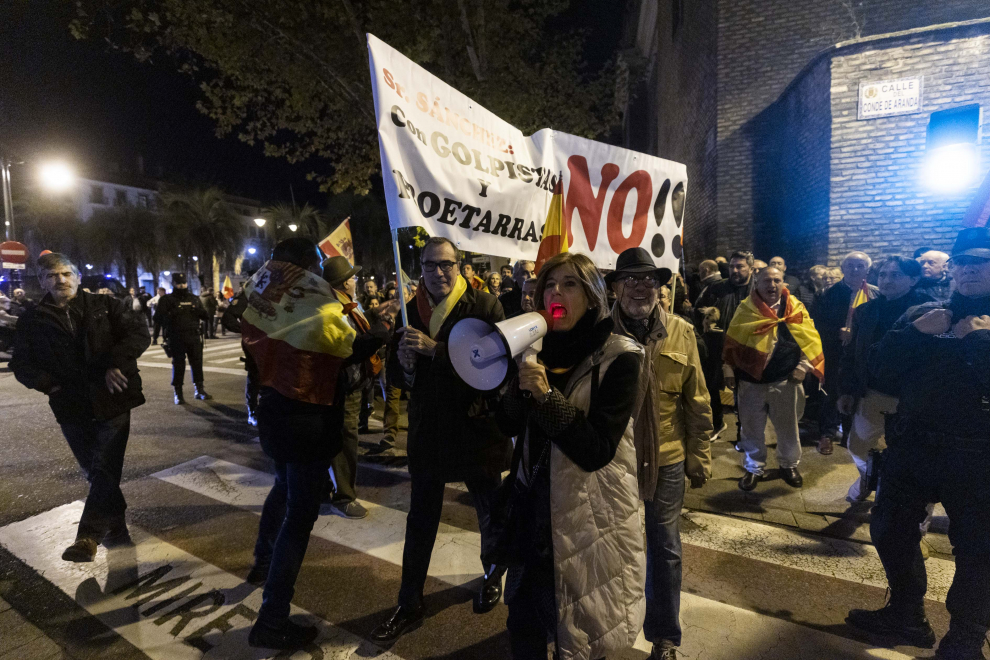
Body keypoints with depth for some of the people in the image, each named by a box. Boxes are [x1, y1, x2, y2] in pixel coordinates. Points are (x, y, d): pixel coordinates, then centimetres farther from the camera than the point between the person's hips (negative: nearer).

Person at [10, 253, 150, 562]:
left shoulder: (104, 306, 0)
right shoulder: (33, 321, 6)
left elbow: (139, 333, -5)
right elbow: (21, 363, 9)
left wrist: (117, 363, -19)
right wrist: (47, 383, -10)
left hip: (112, 401, -2)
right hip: (72, 409, 3)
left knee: (105, 470, -6)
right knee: (97, 472, 13)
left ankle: (88, 536, 1)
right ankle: (116, 528, 30)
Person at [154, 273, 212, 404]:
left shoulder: (194, 299, 13)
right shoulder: (167, 299, 1)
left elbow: (205, 316, 15)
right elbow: (158, 318, -5)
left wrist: (200, 312, -8)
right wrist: (170, 315, -24)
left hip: (194, 337, 3)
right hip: (176, 339, -3)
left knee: (197, 363, 7)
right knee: (178, 365, 1)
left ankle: (199, 390, 18)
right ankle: (178, 393, 10)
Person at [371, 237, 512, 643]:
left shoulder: (485, 306, -11)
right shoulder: (411, 311, 2)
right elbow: (396, 376, 5)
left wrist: (436, 350, -29)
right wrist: (404, 364, -19)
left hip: (477, 427, -3)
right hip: (427, 428, 3)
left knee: (490, 513, 17)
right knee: (420, 520, 14)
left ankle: (493, 576, 45)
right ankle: (409, 605, 31)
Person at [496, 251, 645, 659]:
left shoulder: (617, 358, -14)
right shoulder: (541, 350, 4)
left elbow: (597, 451, -20)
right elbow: (510, 426, 2)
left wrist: (547, 395, -27)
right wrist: (520, 383, -16)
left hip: (586, 516, -5)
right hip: (533, 508, 5)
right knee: (524, 626, 19)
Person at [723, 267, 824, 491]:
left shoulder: (795, 308, 0)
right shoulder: (745, 310, 1)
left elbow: (810, 340, 2)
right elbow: (732, 343, 5)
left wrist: (802, 367, -6)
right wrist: (729, 371, 4)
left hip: (785, 381, 0)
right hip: (750, 382, 0)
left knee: (788, 428, 14)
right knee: (752, 429, 11)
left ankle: (789, 465, 35)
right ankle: (754, 468, 28)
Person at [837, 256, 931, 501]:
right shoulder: (866, 311, 2)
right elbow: (851, 354, 4)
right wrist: (846, 391, 1)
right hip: (872, 394, 4)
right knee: (857, 447, 17)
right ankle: (868, 477, 47)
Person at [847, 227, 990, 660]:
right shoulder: (922, 314, 6)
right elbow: (879, 368, -4)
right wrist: (916, 333, -16)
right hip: (912, 446, 4)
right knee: (890, 530, 13)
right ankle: (906, 615, 36)